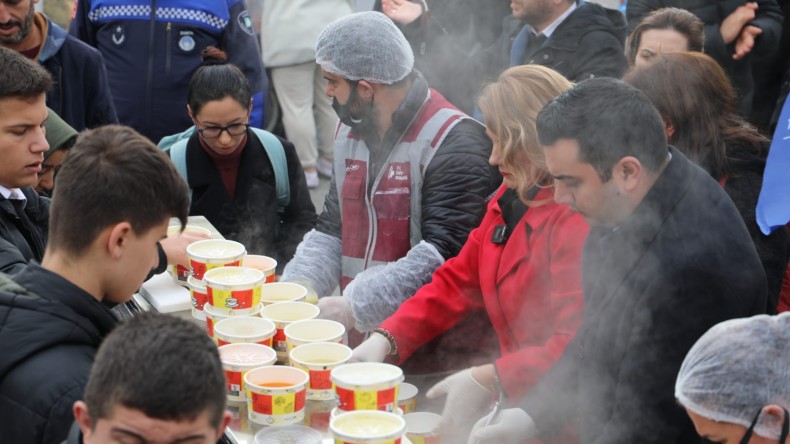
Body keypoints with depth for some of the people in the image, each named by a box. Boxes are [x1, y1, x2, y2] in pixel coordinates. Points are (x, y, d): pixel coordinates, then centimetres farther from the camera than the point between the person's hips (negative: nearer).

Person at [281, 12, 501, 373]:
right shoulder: (350, 133, 15)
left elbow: (443, 253, -20)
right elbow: (331, 231, 18)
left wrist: (354, 308, -22)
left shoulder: (454, 144, -12)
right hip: (363, 342, 8)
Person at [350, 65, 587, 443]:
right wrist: (385, 338, 0)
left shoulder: (579, 216, -20)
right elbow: (457, 281, 12)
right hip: (518, 403, 7)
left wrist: (487, 380, -26)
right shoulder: (508, 200, 10)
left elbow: (580, 344, -26)